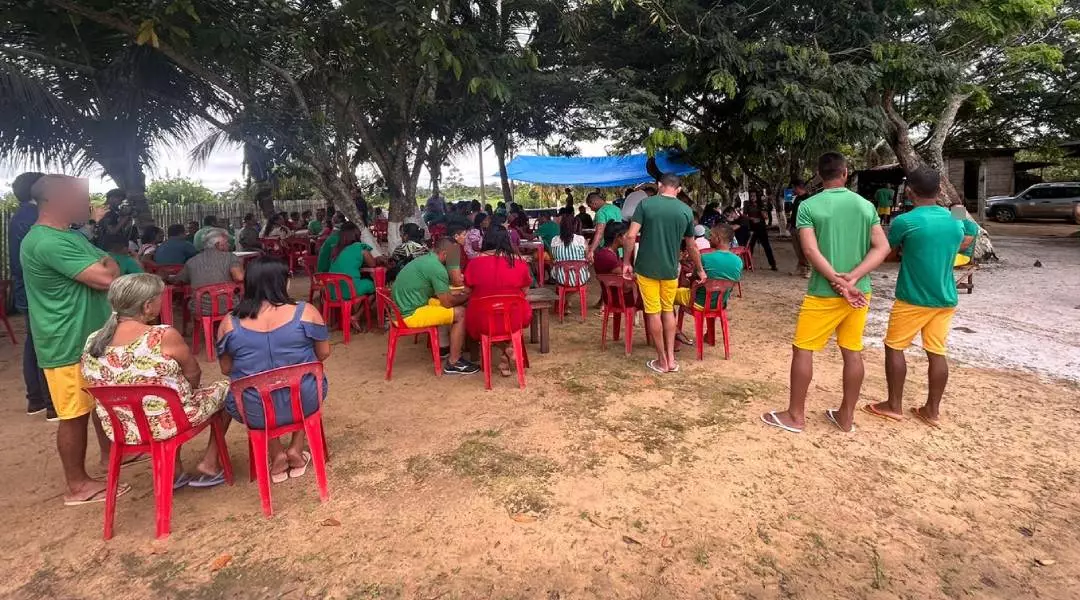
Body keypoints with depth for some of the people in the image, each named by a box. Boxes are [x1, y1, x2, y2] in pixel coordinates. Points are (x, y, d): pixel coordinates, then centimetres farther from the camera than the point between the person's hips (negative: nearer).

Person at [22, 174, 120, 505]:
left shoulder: (72, 235, 11)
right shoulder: (46, 242, -23)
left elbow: (110, 264, 16)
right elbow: (106, 278, -26)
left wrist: (103, 267, -6)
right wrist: (105, 268, -5)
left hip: (95, 334, 10)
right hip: (69, 344, -10)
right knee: (75, 413, 1)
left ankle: (109, 452, 40)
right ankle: (78, 485, 13)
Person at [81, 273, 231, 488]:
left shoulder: (93, 342, -4)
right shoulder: (164, 336, -22)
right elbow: (194, 375, -8)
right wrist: (187, 392, 14)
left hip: (121, 432, 6)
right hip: (167, 424, -6)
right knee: (227, 389, 16)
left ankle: (173, 471, 31)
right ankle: (209, 465, 19)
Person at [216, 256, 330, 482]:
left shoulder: (230, 323, -9)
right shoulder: (306, 312, -13)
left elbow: (226, 369, 4)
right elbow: (324, 354, -1)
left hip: (254, 413, 1)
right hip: (304, 403, 0)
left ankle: (277, 454, 22)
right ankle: (296, 449, 26)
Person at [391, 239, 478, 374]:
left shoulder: (425, 259, 12)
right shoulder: (437, 268, -17)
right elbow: (447, 303, -12)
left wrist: (455, 294, 16)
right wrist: (465, 297, 6)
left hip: (402, 307, 10)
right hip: (410, 315, -10)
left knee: (441, 304, 22)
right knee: (460, 313, -7)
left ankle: (442, 347, 29)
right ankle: (453, 363, -1)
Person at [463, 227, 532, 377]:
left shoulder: (474, 263, -5)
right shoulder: (519, 262, -4)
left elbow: (468, 290, 9)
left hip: (483, 322, -1)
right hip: (515, 320, 1)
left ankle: (504, 350, 17)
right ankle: (505, 355, 22)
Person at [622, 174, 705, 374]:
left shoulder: (645, 204, -6)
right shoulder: (686, 210, 1)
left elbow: (630, 236, -14)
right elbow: (691, 247, 9)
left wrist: (626, 262, -3)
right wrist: (700, 270, 23)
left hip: (647, 268, -2)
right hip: (670, 269, 3)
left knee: (653, 312, 6)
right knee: (668, 310, 17)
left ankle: (662, 361, 14)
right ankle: (671, 358, 17)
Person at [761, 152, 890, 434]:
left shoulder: (809, 206, -7)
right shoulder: (865, 205, 6)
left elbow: (811, 251, -16)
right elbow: (882, 247, -1)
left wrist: (839, 283, -14)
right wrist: (851, 278, -12)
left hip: (824, 292, -5)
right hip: (860, 291, 5)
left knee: (802, 350, 5)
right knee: (853, 352, 12)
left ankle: (796, 416, 11)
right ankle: (846, 416, 23)